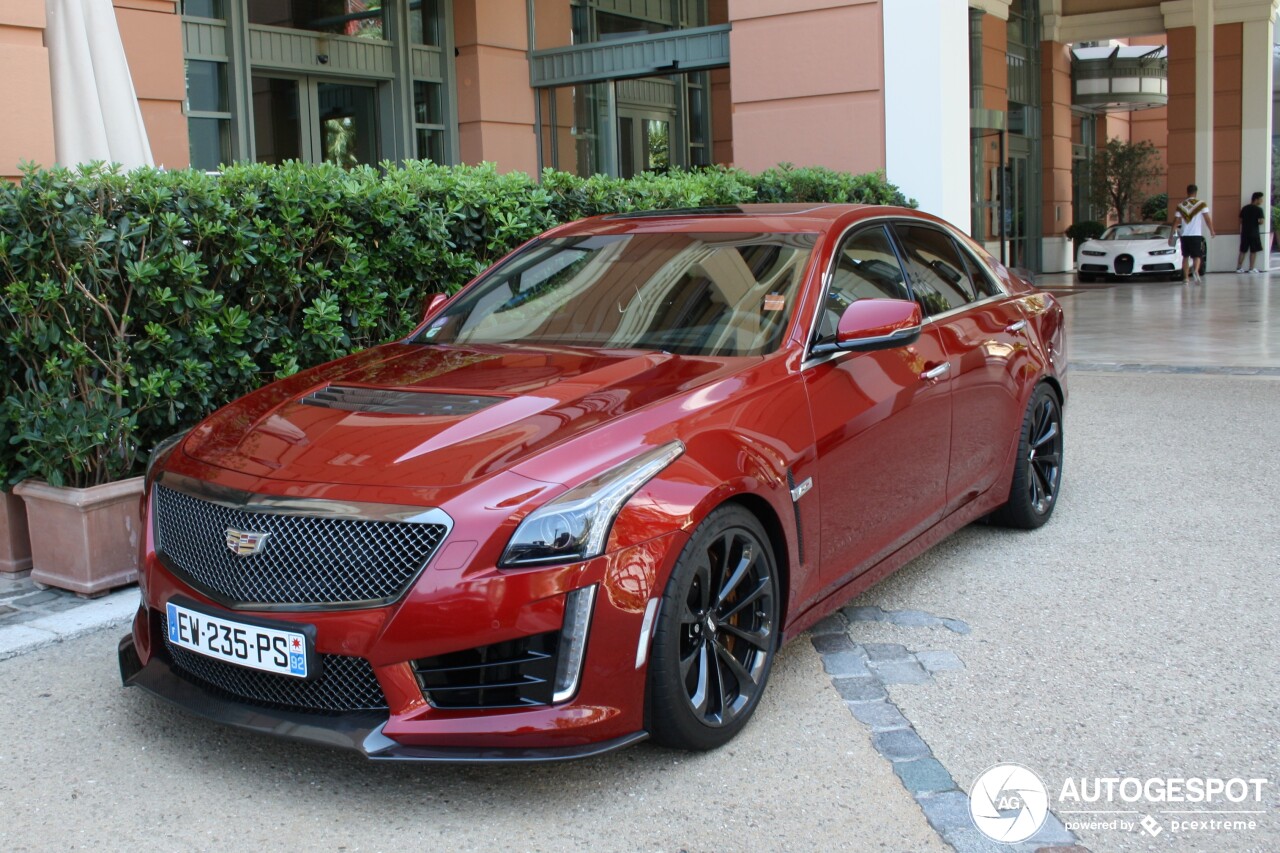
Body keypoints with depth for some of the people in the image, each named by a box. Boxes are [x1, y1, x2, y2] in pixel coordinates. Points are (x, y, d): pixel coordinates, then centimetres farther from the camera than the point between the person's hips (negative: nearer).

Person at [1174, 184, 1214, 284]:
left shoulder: (1181, 206, 5)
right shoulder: (1201, 204, -1)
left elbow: (1176, 221, 3)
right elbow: (1207, 219, -5)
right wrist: (1211, 231, 4)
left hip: (1184, 235, 2)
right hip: (1197, 234, -2)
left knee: (1185, 256, 13)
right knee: (1197, 256, 1)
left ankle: (1185, 278, 13)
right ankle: (1195, 271, -28)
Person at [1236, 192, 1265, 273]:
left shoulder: (1244, 208, 6)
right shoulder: (1259, 209, -10)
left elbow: (1241, 220, 9)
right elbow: (1261, 221, -15)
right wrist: (1256, 222, 5)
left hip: (1244, 232, 5)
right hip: (1254, 233, -5)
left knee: (1242, 251, 10)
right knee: (1253, 251, 3)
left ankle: (1239, 267, 10)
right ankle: (1251, 268, 3)